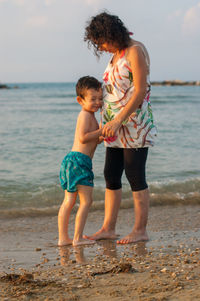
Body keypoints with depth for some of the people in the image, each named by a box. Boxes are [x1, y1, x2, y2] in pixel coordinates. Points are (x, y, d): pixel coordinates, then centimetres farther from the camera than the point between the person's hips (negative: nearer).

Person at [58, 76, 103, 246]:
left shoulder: (88, 115, 22)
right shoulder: (86, 115, -9)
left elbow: (92, 140, 25)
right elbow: (83, 137, -19)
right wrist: (102, 131, -14)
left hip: (72, 160, 10)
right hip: (79, 160, -10)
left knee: (69, 201, 10)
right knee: (86, 201, -5)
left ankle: (63, 238, 13)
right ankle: (78, 238, -3)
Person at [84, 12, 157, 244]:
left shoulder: (135, 51, -11)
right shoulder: (116, 55, 15)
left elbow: (140, 92, -18)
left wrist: (118, 120, -22)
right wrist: (109, 123, 14)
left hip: (135, 124, -9)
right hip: (116, 126, 9)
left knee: (135, 175, -5)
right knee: (111, 175, 7)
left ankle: (140, 230, 2)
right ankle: (108, 228, 13)